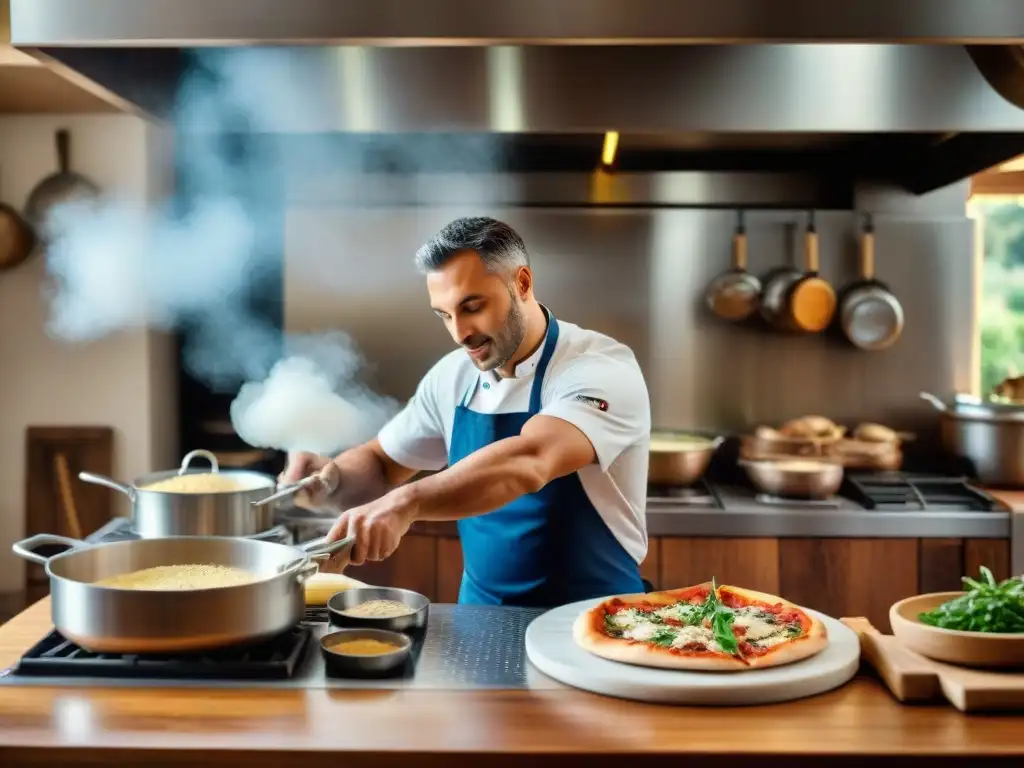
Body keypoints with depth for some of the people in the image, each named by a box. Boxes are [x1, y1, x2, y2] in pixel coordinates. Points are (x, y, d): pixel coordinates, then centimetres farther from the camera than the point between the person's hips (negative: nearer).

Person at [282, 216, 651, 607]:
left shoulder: (603, 369, -16)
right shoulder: (453, 377, 2)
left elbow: (528, 463, -33)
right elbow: (381, 464, 13)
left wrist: (407, 502, -44)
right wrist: (331, 478, -7)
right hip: (483, 615, 5)